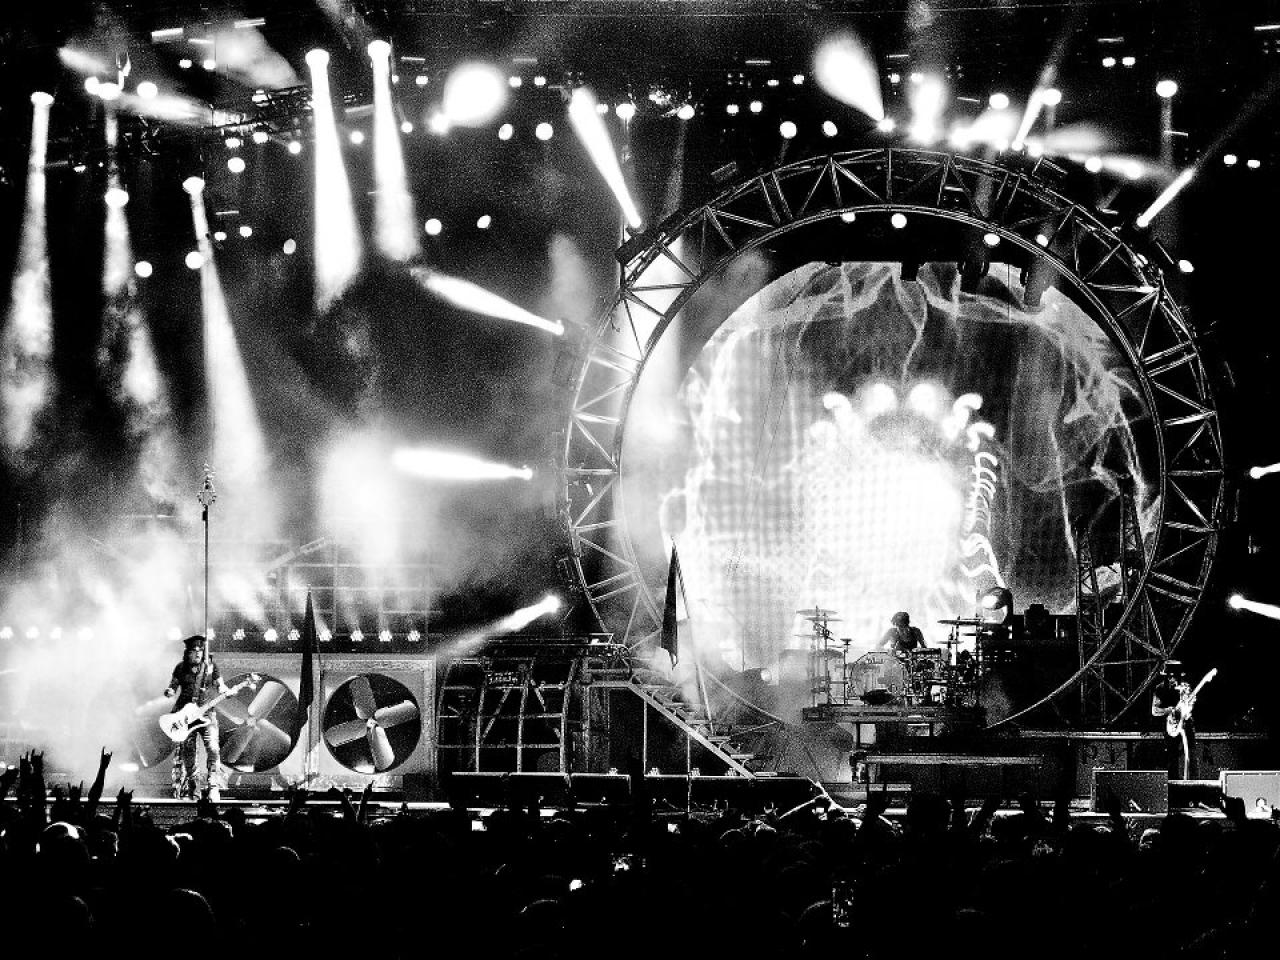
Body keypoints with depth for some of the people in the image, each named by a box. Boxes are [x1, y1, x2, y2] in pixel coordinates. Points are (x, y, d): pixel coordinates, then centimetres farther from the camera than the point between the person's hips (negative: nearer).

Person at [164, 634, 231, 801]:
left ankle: (214, 787, -14)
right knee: (187, 752, 4)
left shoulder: (211, 666, 3)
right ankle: (190, 791, 13)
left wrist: (227, 691, -12)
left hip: (206, 713, -1)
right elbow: (173, 687, 11)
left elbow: (219, 685, 9)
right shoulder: (181, 668, 5)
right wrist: (170, 691, -11)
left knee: (212, 748, -16)